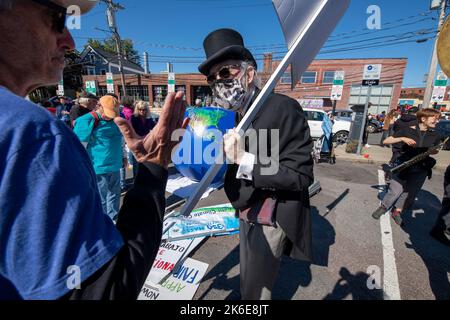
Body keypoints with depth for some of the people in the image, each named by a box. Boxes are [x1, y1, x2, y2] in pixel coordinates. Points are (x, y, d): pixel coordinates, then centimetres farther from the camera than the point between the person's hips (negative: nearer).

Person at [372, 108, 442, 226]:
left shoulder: (435, 135, 3)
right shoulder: (407, 130, -8)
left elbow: (436, 151, 18)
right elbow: (386, 141, -8)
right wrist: (402, 138, -22)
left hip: (420, 170, 4)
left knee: (410, 194, 7)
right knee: (395, 191, -5)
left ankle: (397, 212, 24)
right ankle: (383, 208, 16)